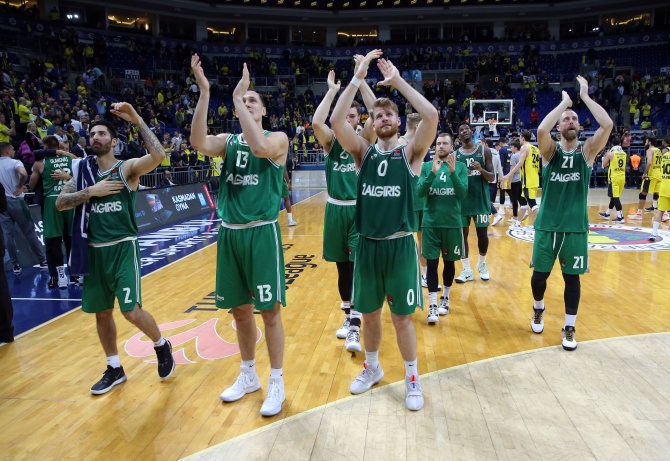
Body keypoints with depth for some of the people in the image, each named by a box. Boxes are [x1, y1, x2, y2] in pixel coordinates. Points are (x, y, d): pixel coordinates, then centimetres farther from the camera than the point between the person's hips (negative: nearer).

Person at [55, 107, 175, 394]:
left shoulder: (127, 168, -4)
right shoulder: (82, 170, 9)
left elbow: (158, 156, -23)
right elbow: (60, 203, 2)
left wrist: (137, 120, -24)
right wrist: (91, 191, -11)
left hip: (123, 247, -5)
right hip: (94, 250, 5)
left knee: (132, 311, -12)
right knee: (101, 312, 12)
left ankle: (161, 345, 18)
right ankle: (114, 369, 29)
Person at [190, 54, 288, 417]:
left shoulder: (277, 138, -1)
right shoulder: (228, 141, 10)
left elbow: (259, 147, -25)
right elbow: (199, 143, -12)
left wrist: (238, 97, -19)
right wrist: (204, 93, -18)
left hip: (262, 233, -4)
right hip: (229, 234, 5)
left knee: (269, 311, 0)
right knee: (240, 311, 14)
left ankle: (276, 383, 16)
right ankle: (248, 376, 32)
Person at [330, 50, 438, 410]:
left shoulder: (410, 153, 0)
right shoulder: (363, 152, 5)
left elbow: (431, 116, -17)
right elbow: (336, 120, -11)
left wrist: (398, 81, -13)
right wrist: (358, 77, -13)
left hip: (400, 245, -2)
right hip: (367, 245, 3)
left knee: (402, 316, 6)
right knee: (369, 313, 15)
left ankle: (412, 379, 26)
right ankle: (372, 368, 38)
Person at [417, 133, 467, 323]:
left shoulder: (460, 167, 2)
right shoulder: (427, 166, 3)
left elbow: (463, 193, -8)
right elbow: (420, 192, -8)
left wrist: (453, 172, -21)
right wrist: (433, 172, -20)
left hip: (452, 222, 0)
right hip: (430, 222, 0)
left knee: (449, 262, 12)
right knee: (431, 263, -2)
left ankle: (445, 297, 31)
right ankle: (433, 305, 4)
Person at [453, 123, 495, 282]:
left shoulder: (484, 151, 2)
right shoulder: (455, 154, 5)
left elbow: (492, 177, 0)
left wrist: (481, 169, -20)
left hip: (480, 199, -1)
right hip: (462, 199, 1)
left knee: (482, 234, 2)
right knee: (462, 234, 3)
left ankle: (482, 264, 28)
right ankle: (467, 270, 16)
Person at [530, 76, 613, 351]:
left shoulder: (587, 151, 1)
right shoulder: (551, 151, -1)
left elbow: (607, 124, -16)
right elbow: (541, 129, -23)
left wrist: (585, 96, -10)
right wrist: (564, 101, -14)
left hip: (576, 226, 0)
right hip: (547, 224, 0)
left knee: (572, 277, 6)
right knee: (540, 274, 8)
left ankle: (569, 328, 20)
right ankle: (539, 309, 37)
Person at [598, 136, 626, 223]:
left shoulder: (610, 153, -9)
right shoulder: (624, 153, 8)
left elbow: (604, 165, 1)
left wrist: (606, 156, 16)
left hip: (614, 177, -6)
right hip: (622, 177, 7)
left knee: (615, 197, -6)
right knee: (614, 196, 16)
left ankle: (620, 217, -11)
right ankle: (607, 214, 28)